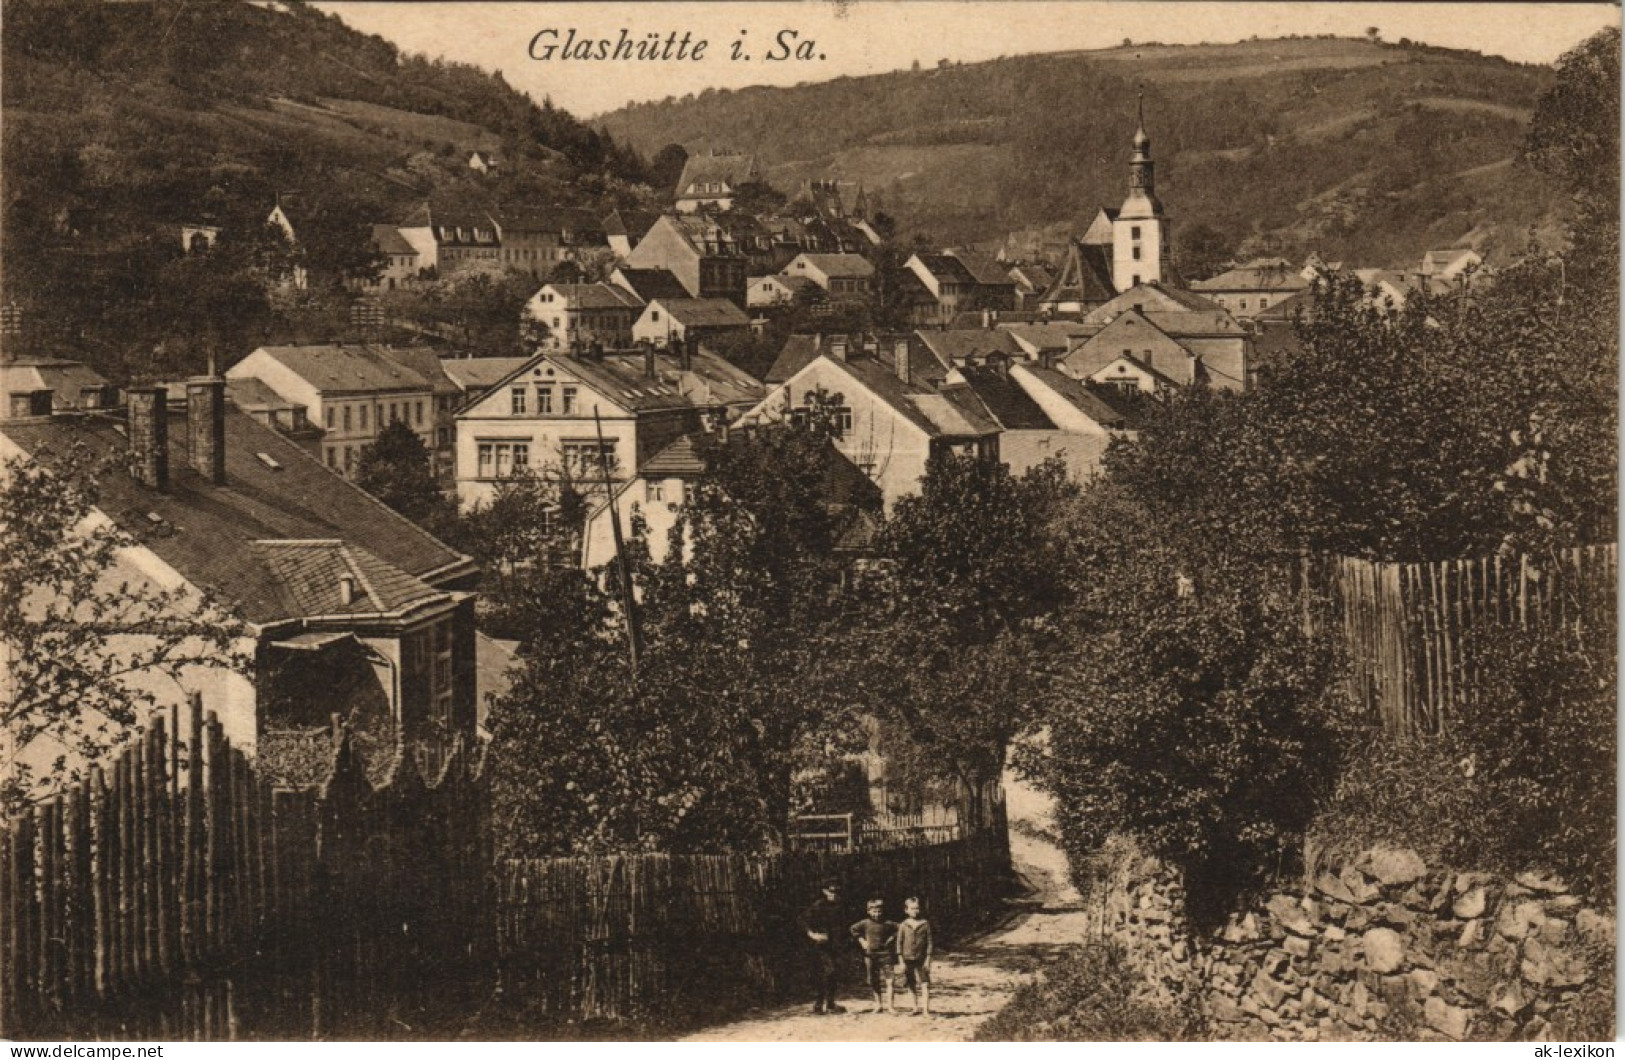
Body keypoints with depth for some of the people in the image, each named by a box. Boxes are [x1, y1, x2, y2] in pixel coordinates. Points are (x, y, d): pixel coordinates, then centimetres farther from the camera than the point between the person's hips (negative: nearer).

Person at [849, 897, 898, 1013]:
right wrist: (862, 941, 8)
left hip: (885, 953, -3)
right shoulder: (865, 923, 0)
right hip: (870, 954, 3)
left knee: (888, 980, -12)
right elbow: (854, 929, 15)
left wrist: (891, 939, -1)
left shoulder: (887, 924, -5)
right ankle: (878, 1005, 19)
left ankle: (889, 1005, -13)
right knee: (874, 982, 9)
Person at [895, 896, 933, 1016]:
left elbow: (929, 942, 1)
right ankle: (917, 1007, 23)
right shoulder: (903, 925, 1)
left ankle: (926, 1008, -10)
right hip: (907, 958, 2)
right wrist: (901, 961, -3)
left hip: (921, 958, -2)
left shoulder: (925, 924, -1)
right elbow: (899, 943, 2)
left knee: (925, 983, -10)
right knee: (911, 985, 9)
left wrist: (928, 959, -5)